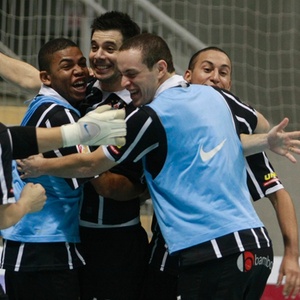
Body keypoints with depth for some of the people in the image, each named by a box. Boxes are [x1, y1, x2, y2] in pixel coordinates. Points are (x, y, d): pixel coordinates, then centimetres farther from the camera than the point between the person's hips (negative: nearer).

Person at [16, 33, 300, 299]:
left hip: (211, 255, -8)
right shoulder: (215, 96, 11)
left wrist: (40, 165, 17)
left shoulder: (151, 117, -8)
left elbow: (89, 165, 4)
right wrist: (266, 141, 43)